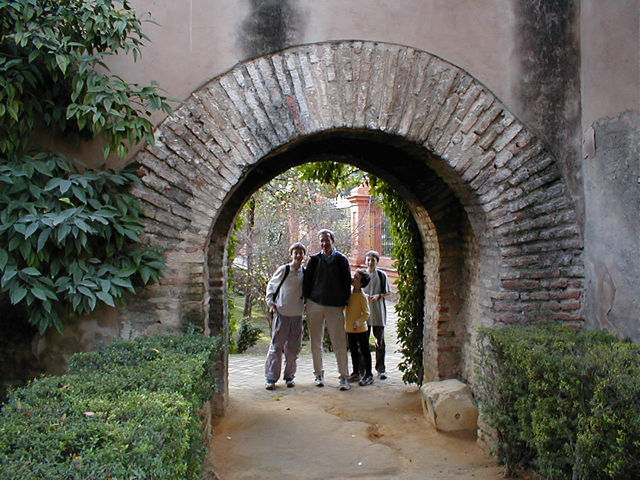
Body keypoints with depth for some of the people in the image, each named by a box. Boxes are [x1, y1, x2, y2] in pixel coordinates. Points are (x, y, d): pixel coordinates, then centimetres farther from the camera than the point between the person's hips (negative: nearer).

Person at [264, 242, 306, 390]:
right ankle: (271, 378, 1)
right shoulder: (283, 270, -4)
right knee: (276, 345, -4)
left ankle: (289, 376, 20)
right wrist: (270, 302, -2)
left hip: (297, 314, 4)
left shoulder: (305, 272, 7)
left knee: (293, 347, 8)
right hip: (281, 312, -4)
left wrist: (306, 304, 11)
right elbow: (271, 285, 7)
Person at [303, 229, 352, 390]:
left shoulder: (342, 260, 2)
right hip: (315, 305, 2)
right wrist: (307, 300, 5)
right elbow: (307, 281, 11)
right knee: (316, 342, 7)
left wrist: (344, 302, 1)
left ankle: (344, 377, 1)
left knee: (339, 342, -5)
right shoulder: (314, 260, 6)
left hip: (335, 306, -2)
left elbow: (347, 283, 5)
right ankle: (319, 374, 19)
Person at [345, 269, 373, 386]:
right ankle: (356, 373, 29)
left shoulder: (362, 297, -16)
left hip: (361, 329, -7)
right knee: (353, 351, 16)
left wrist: (359, 321, -29)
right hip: (350, 328, 7)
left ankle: (368, 375, 10)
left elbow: (366, 314, -16)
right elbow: (344, 307, 18)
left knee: (365, 351, 3)